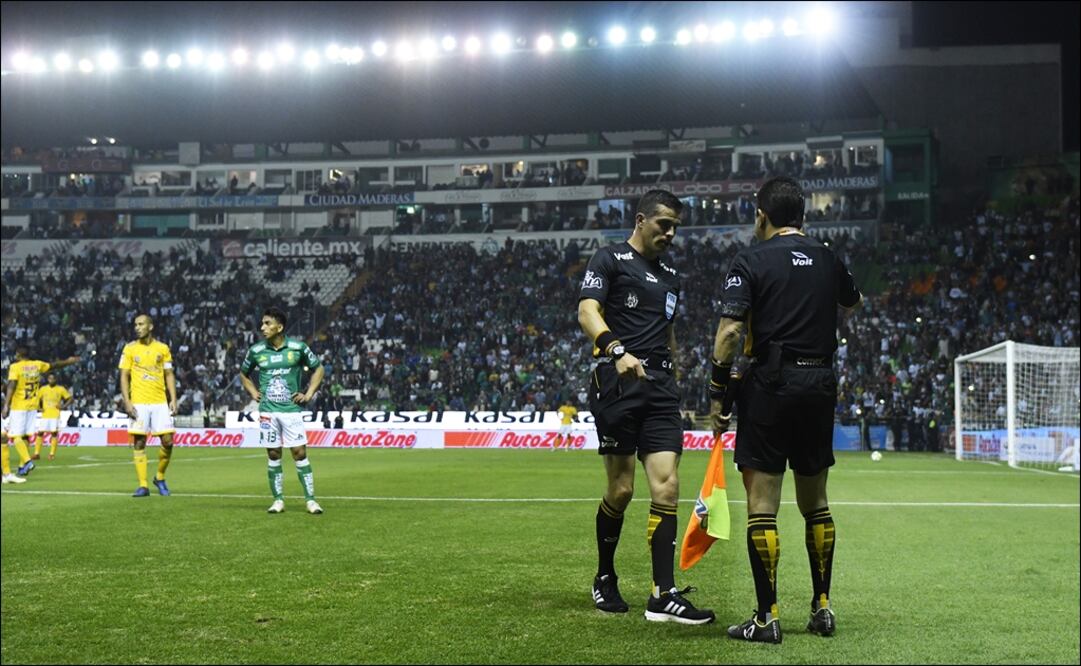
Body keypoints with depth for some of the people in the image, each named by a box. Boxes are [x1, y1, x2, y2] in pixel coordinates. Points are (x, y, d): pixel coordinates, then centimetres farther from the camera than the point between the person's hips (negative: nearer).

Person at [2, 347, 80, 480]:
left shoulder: (15, 367, -9)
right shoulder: (37, 365, 6)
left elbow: (11, 386, -19)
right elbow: (54, 365, 22)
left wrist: (6, 405, -22)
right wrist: (68, 361, 39)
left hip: (18, 407, -5)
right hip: (32, 406, 5)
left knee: (16, 436, -6)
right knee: (25, 436, 12)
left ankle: (27, 461, -23)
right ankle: (22, 465, 15)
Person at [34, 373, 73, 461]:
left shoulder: (61, 389, 2)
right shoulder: (43, 389, 7)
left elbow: (70, 399, 6)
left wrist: (63, 406, -7)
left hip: (55, 415, -2)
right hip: (45, 415, 2)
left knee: (54, 433, -6)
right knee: (40, 433, -2)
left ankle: (52, 454, -1)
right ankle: (37, 454, 3)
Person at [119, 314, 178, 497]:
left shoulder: (163, 348, 7)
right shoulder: (130, 348, 4)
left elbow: (169, 375, 10)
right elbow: (124, 376, 3)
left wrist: (173, 399, 0)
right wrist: (127, 402, -7)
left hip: (160, 402, 1)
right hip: (138, 403, -1)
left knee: (168, 441, -4)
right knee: (139, 443, -2)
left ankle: (160, 478, 16)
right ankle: (142, 485, 2)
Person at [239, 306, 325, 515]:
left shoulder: (298, 347, -2)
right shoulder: (256, 350, 3)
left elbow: (318, 368, 10)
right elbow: (243, 374, 22)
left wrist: (309, 394, 3)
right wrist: (253, 392, 8)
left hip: (291, 409, -2)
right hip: (267, 410, 2)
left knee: (300, 453, -4)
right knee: (273, 455, 4)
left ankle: (310, 499, 0)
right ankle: (278, 500, 12)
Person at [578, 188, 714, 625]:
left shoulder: (669, 276, 23)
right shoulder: (610, 260, 2)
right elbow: (587, 312, -12)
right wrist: (617, 351, -28)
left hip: (660, 388, 6)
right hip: (617, 383, -6)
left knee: (666, 486, -6)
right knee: (621, 489, -2)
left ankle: (663, 596, -7)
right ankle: (605, 578, 21)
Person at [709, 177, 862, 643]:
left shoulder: (752, 260, -5)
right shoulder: (827, 260, 10)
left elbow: (730, 329, -13)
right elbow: (854, 302, 32)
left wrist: (717, 391, -6)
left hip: (770, 384, -5)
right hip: (820, 385, 5)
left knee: (762, 507, -1)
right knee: (815, 504, 15)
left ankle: (767, 617, -1)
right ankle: (822, 607, 20)